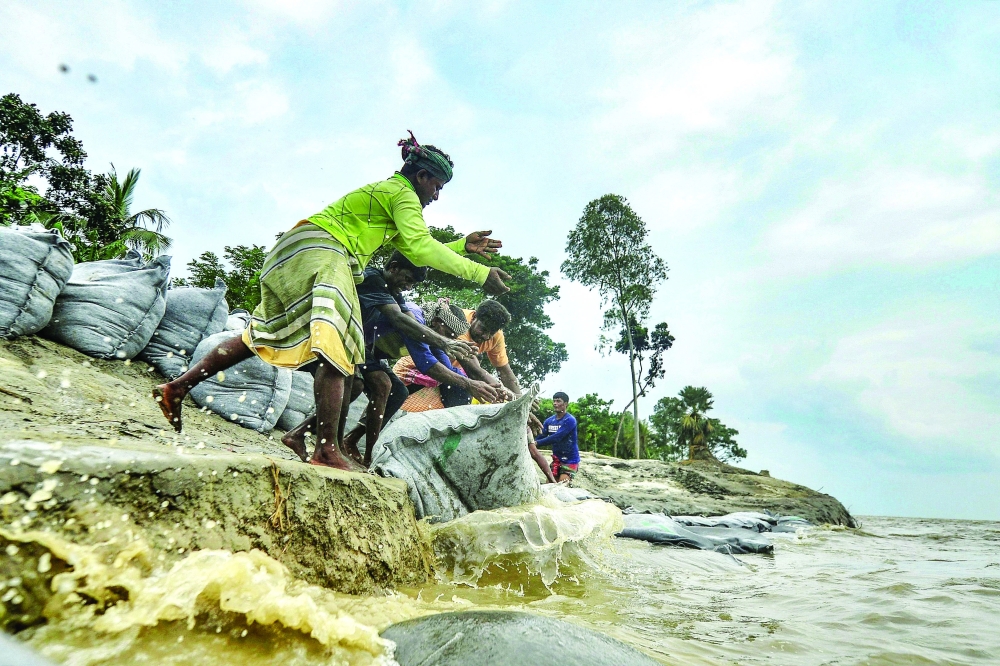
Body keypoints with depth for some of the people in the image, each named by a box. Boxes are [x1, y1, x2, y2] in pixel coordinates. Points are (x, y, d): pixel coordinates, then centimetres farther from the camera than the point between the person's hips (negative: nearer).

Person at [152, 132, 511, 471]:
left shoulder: (385, 193, 27)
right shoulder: (403, 194, -2)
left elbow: (413, 253, 25)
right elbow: (421, 247, -16)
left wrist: (462, 245, 19)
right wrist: (480, 273, -15)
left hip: (299, 255, 11)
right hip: (319, 252, -11)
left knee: (262, 336, 15)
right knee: (335, 344, -21)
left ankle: (176, 387, 20)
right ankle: (328, 450, -27)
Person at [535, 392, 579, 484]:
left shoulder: (569, 420, -19)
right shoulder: (549, 421, 3)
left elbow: (556, 438, -28)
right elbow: (541, 436, -5)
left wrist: (536, 443, -32)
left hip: (570, 460, -6)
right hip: (556, 459, 7)